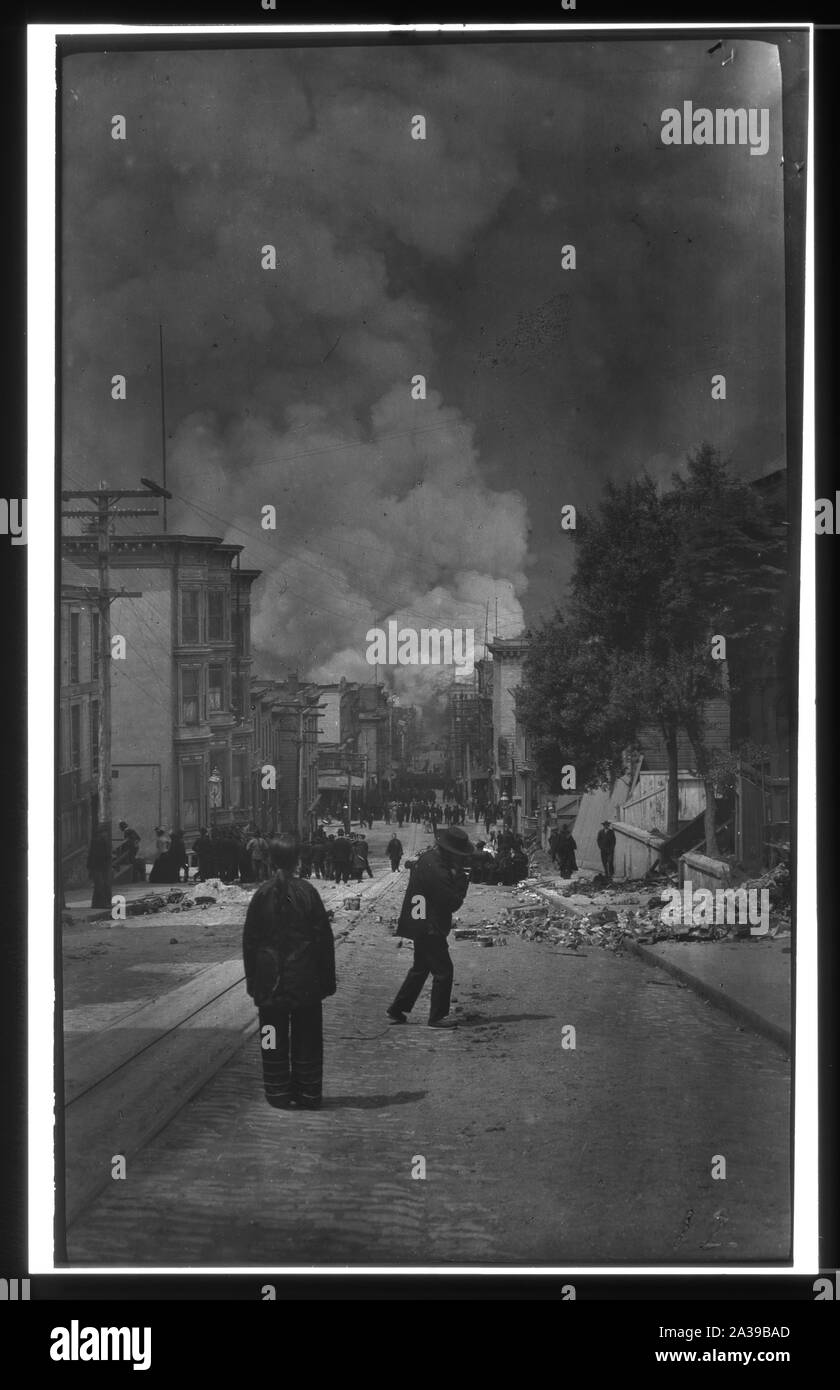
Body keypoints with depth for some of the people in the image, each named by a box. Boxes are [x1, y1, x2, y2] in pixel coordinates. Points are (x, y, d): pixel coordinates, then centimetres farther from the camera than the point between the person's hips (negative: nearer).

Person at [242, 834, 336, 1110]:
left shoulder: (261, 895, -4)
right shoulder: (308, 892, -6)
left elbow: (249, 940, 1)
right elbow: (324, 939, -4)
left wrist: (251, 979, 10)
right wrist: (327, 980, 3)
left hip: (270, 983, 0)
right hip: (305, 981, 0)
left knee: (274, 1039, 8)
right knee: (307, 1038, 9)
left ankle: (278, 1094, 11)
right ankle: (308, 1094, 13)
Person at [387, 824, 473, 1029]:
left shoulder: (427, 858, 7)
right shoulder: (437, 870, -25)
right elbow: (453, 903, -21)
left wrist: (457, 876, -3)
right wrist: (462, 879, -11)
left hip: (421, 926, 10)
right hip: (429, 928, -10)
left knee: (420, 968, 21)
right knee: (443, 971, -1)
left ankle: (396, 1010, 26)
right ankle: (437, 1017, 7)